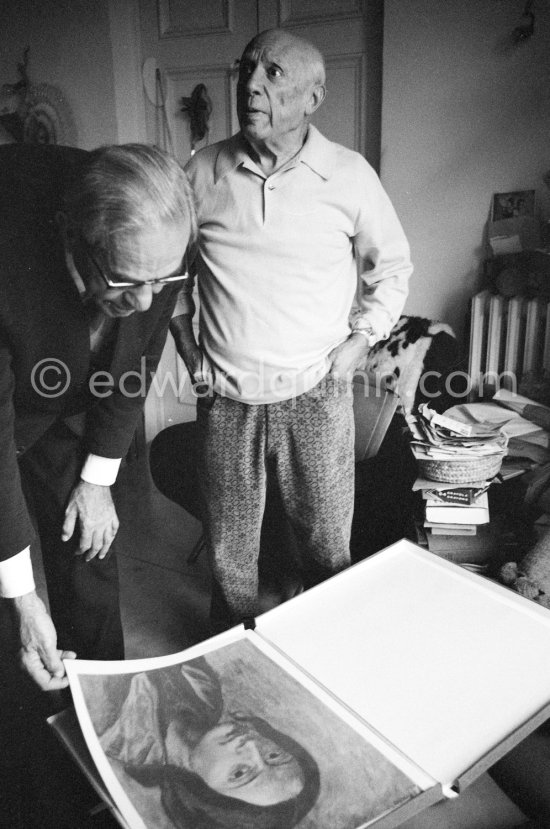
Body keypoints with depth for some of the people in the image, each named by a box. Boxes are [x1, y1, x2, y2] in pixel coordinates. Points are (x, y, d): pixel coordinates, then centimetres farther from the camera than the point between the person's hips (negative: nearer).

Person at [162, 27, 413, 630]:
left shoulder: (349, 175, -5)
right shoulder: (203, 171, -1)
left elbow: (391, 265, 9)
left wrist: (359, 340, -2)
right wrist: (183, 336, 6)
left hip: (314, 396, -1)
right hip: (225, 398, 2)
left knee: (327, 542, 13)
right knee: (228, 547, 16)